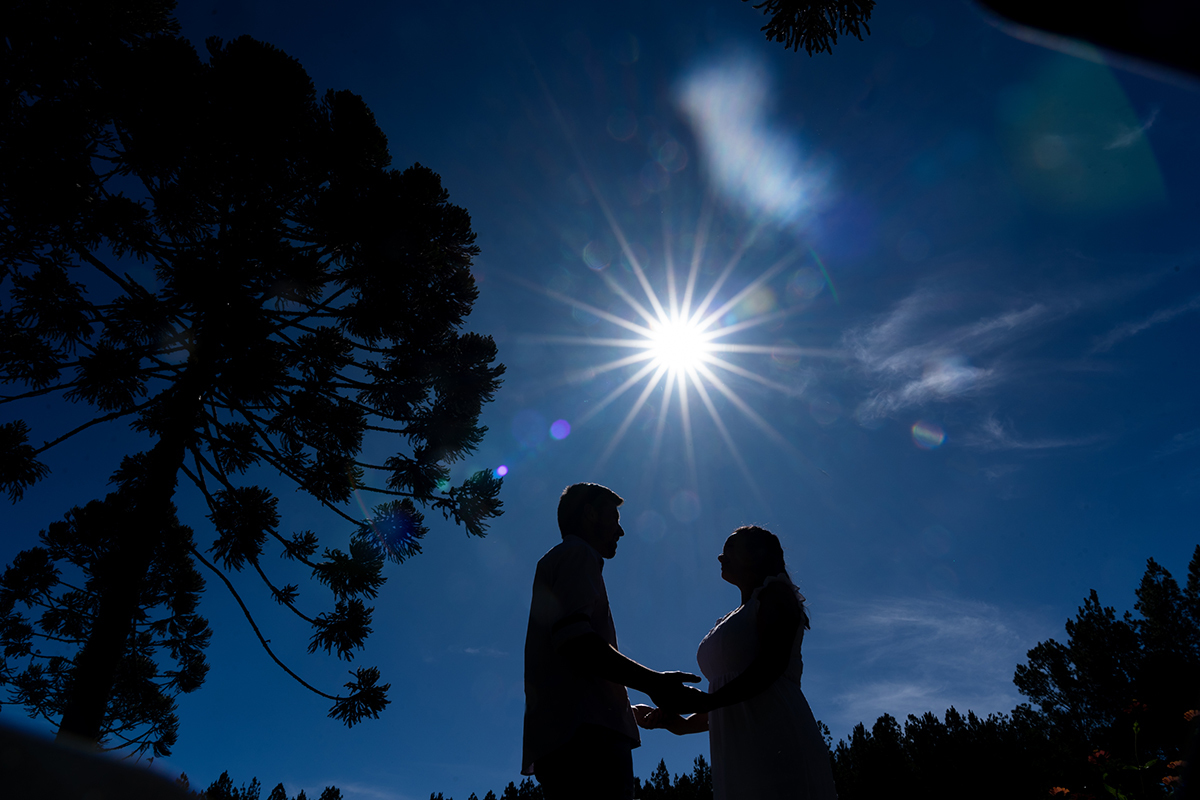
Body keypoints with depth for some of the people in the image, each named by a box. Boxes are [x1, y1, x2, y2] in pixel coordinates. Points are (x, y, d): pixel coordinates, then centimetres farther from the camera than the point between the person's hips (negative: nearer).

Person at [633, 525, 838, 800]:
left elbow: (771, 664, -14)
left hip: (777, 746, -7)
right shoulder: (730, 621, 26)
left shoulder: (775, 592, 3)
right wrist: (681, 723, 10)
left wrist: (699, 702, -20)